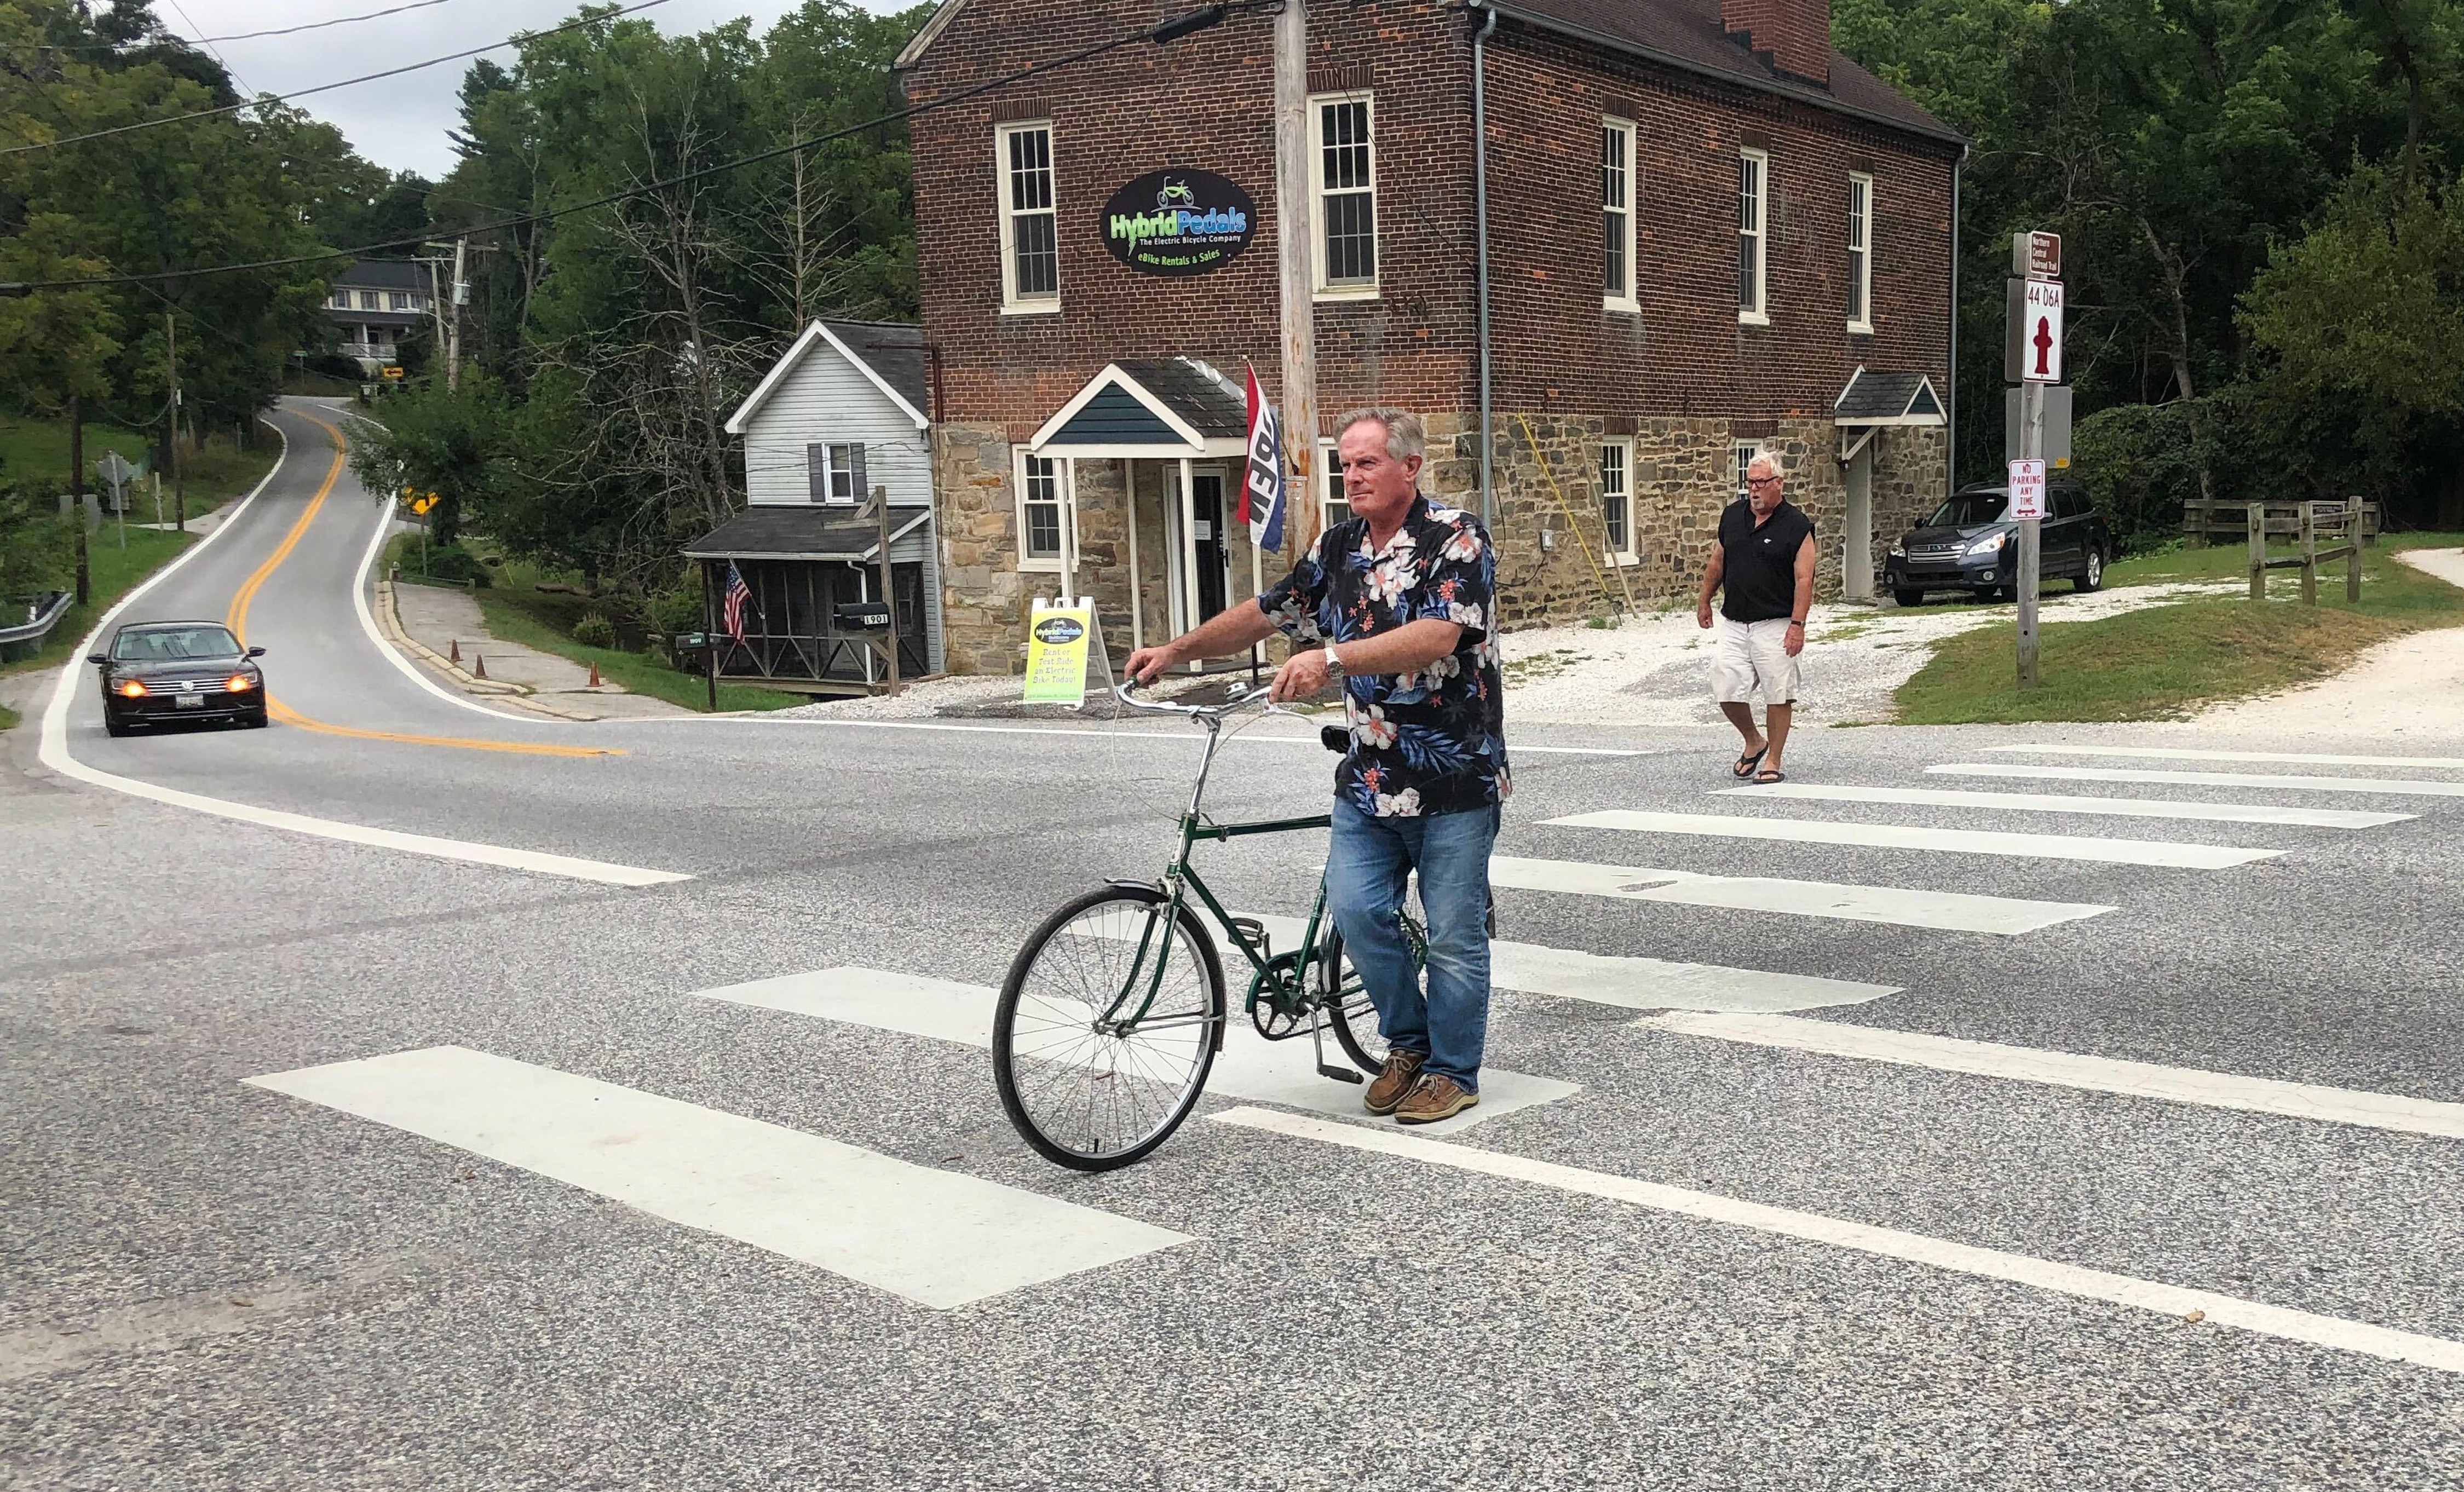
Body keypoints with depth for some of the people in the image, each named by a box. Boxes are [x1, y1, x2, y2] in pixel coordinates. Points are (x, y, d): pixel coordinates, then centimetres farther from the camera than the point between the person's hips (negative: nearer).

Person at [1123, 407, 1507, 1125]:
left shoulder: (1456, 539, -10)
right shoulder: (1338, 547, 11)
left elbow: (1438, 636, -25)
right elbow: (1266, 613, 19)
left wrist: (1332, 657, -33)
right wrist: (1174, 651, 15)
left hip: (1455, 777, -5)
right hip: (1370, 776, 6)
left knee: (1454, 933, 2)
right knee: (1357, 911, -4)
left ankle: (1452, 1072, 19)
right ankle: (1408, 1043, 19)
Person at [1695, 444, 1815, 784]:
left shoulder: (1796, 525, -7)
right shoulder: (1732, 515, 9)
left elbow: (1804, 578, -10)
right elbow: (1717, 562, 22)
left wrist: (1797, 624, -17)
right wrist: (1704, 600, 24)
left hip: (1775, 625, -5)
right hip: (1734, 623, 5)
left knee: (1778, 694, -1)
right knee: (1727, 691, 1)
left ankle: (1773, 762, 12)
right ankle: (1754, 742, 26)